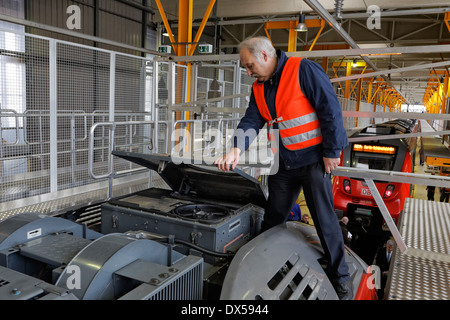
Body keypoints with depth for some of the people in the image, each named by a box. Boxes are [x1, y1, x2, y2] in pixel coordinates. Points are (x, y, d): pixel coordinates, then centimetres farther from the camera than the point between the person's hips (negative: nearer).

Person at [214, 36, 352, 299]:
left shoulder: (304, 70, -14)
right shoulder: (259, 88, 9)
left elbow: (331, 109, -16)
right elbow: (252, 121, 1)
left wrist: (332, 152, -14)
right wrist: (237, 150, -18)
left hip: (314, 157, -6)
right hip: (284, 162, 7)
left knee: (324, 217, -1)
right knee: (272, 218, 13)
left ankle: (340, 278, 18)